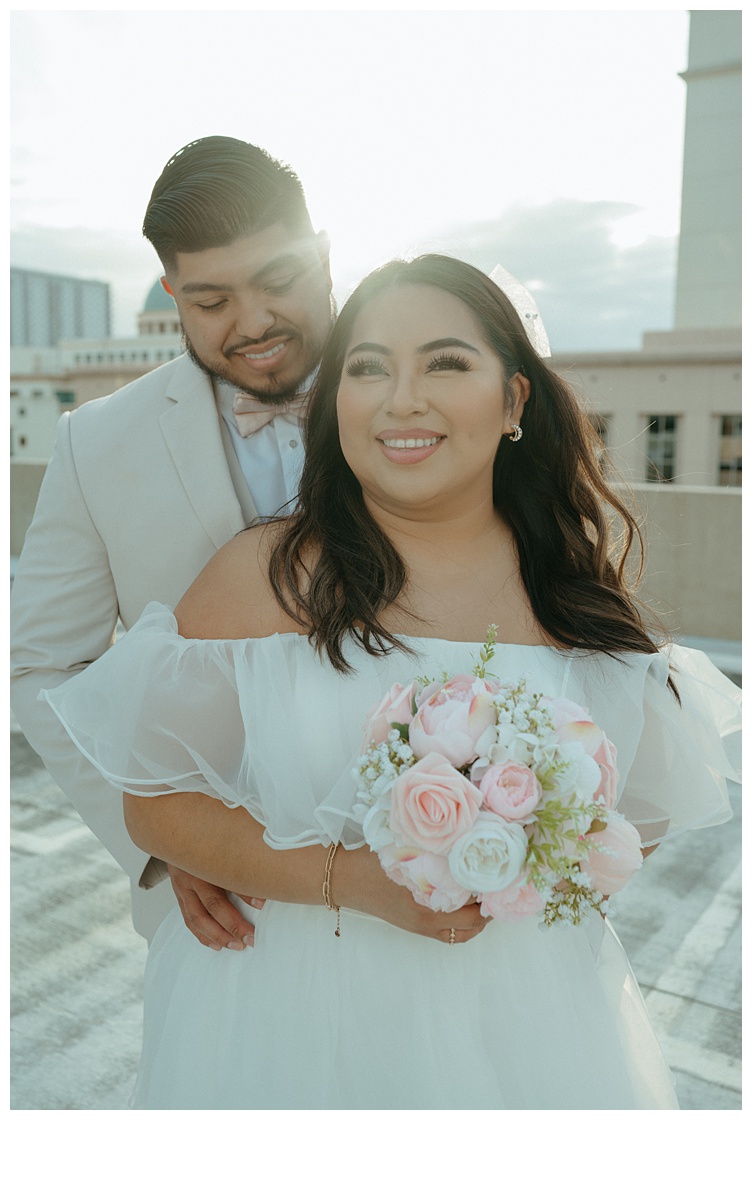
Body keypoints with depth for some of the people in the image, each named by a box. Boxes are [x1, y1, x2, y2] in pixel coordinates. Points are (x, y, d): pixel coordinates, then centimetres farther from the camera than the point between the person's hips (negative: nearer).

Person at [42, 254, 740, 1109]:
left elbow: (644, 813, 5)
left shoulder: (574, 588, -4)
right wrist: (346, 877, -19)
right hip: (294, 1017, -1)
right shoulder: (262, 574, -10)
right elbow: (156, 802, -8)